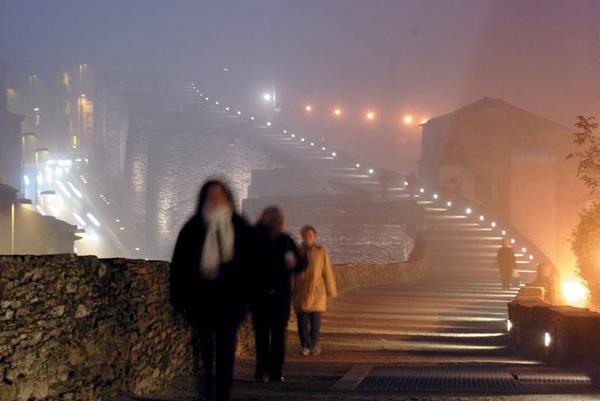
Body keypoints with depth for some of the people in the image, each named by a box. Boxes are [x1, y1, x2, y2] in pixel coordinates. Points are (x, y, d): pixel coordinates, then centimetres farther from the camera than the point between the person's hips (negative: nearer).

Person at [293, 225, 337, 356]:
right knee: (303, 320, 0)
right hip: (301, 292, 1)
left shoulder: (322, 252, 2)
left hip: (317, 291, -1)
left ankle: (314, 344, 18)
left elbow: (327, 272, 5)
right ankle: (305, 346, 11)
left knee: (316, 320, -1)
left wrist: (331, 291, 7)